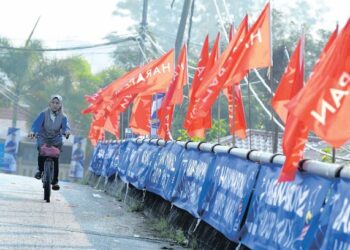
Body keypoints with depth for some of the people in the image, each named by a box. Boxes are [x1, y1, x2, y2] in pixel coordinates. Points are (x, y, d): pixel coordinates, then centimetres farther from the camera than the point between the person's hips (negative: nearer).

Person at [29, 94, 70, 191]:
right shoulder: (44, 114, -7)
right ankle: (40, 170, 1)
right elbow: (37, 123, -19)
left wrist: (66, 131, -40)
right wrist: (33, 131, -39)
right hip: (43, 139, -1)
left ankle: (55, 181, -1)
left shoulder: (63, 117, -2)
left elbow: (65, 126, -15)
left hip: (56, 140, 1)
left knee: (55, 159, -14)